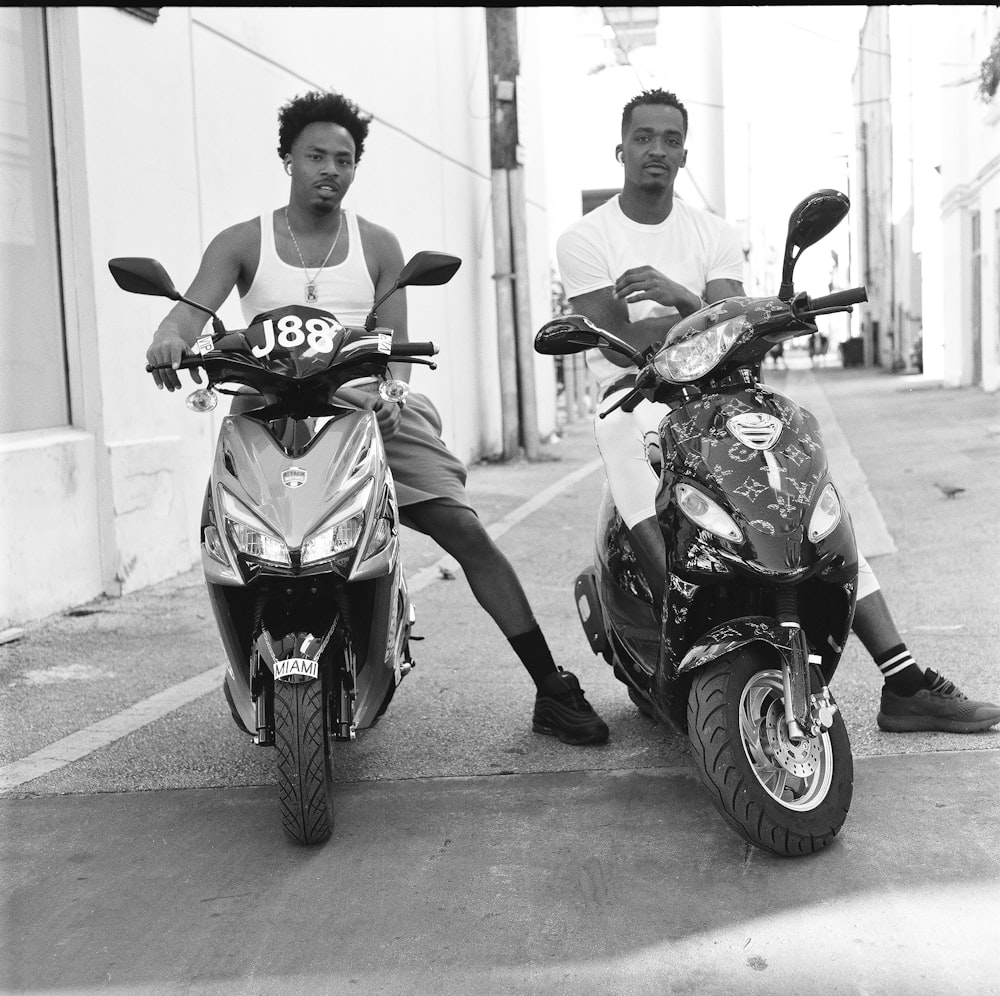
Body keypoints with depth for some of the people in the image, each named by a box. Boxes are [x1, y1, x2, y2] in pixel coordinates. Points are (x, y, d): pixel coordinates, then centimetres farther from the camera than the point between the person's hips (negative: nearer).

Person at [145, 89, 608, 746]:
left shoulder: (378, 247, 12)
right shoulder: (243, 243, 9)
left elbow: (395, 345, 3)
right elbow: (195, 308, -7)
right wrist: (171, 337, -32)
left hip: (371, 405, 0)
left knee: (466, 530, -13)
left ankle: (553, 690, -10)